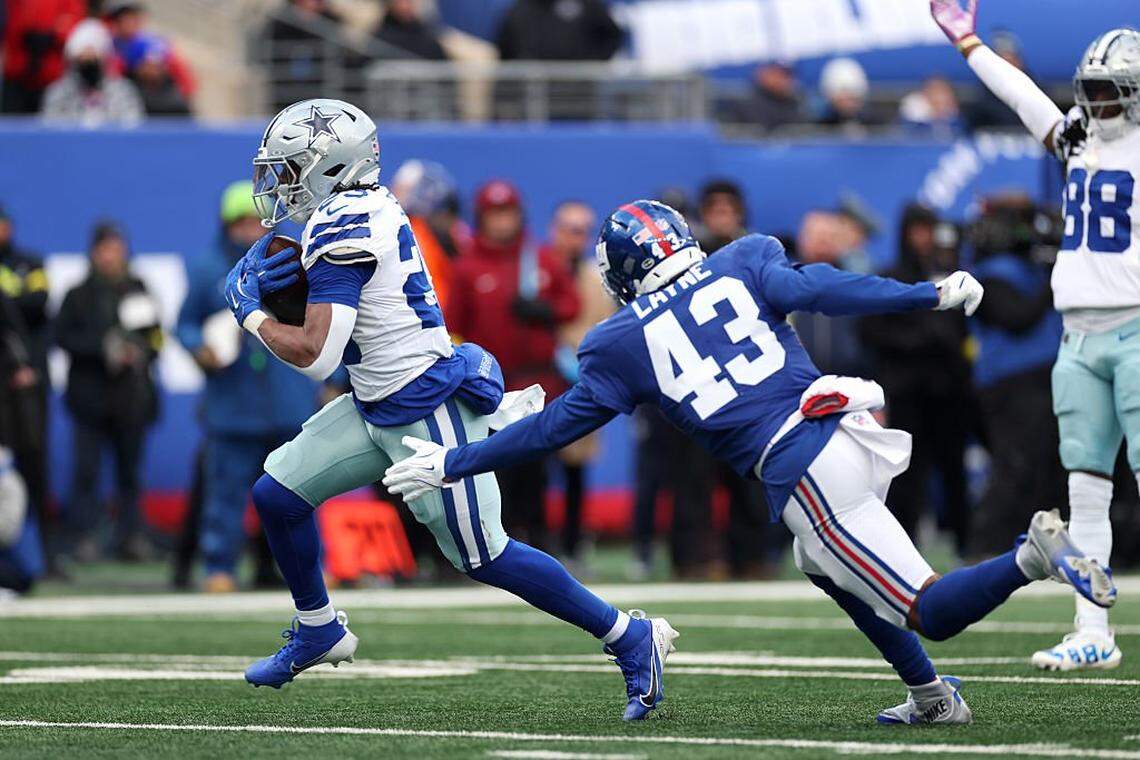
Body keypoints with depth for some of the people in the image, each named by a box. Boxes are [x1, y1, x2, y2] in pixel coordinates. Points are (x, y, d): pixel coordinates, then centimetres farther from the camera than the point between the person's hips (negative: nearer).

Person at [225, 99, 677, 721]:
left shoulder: (344, 228, -21)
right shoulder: (358, 212, 8)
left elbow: (315, 354, -24)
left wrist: (253, 316, -8)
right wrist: (254, 276, 0)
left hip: (428, 412, -10)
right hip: (378, 408, 10)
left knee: (484, 556, -4)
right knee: (277, 494, 9)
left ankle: (631, 639, 5)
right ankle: (318, 632, 27)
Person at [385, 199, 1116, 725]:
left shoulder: (623, 343, 7)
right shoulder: (742, 266, 12)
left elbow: (554, 427, 12)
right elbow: (820, 289, -3)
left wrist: (451, 464, 22)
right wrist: (935, 293, 0)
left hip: (802, 475, -5)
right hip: (852, 430, 5)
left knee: (930, 612, -1)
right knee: (826, 564, 33)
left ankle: (1034, 555, -30)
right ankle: (933, 695, 26)